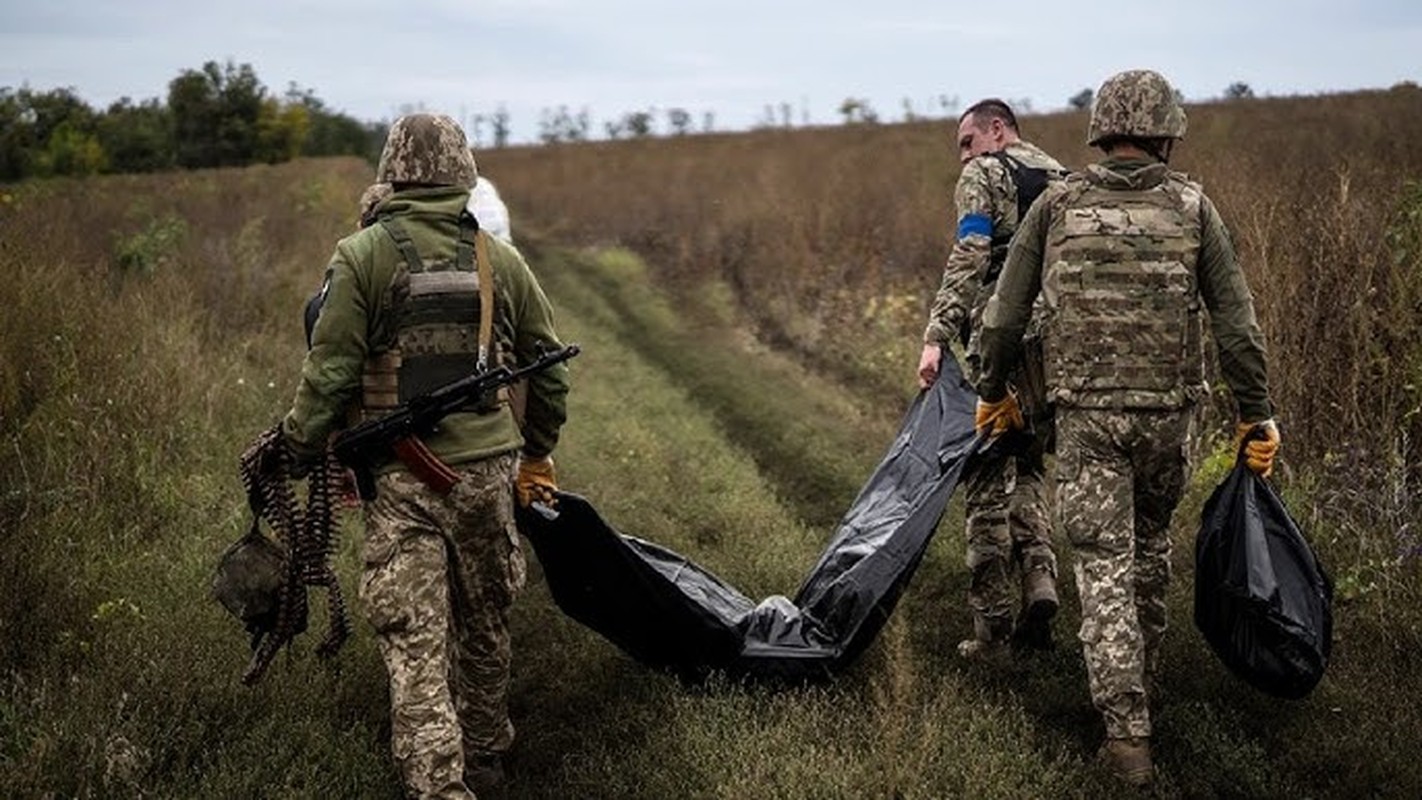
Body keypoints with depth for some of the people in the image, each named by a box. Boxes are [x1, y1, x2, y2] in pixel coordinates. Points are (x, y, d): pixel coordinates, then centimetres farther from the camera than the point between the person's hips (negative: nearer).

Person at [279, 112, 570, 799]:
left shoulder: (362, 256, -5)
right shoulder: (500, 260, 5)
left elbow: (329, 372, -9)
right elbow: (549, 370, 12)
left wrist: (298, 452, 3)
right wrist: (537, 456, 24)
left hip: (400, 481, -3)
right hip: (487, 469, 3)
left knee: (414, 640, -1)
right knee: (484, 624, 19)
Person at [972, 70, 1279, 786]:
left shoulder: (1057, 206, 2)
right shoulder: (1192, 208, 1)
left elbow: (1003, 315, 4)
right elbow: (1236, 322, 0)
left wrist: (994, 392, 18)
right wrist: (1256, 414, 8)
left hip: (1086, 411, -1)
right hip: (1169, 410, 1)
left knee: (1104, 565, 0)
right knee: (1151, 545, 22)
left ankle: (1127, 728, -6)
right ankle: (1142, 680, 37)